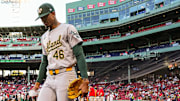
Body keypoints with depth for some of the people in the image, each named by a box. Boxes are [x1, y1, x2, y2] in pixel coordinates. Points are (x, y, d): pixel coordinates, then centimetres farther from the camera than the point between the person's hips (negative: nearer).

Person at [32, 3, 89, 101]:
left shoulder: (68, 29, 1)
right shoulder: (44, 37, 23)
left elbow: (79, 55, -7)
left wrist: (85, 80, -17)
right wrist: (38, 82, 18)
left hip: (66, 77, -6)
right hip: (50, 79, 6)